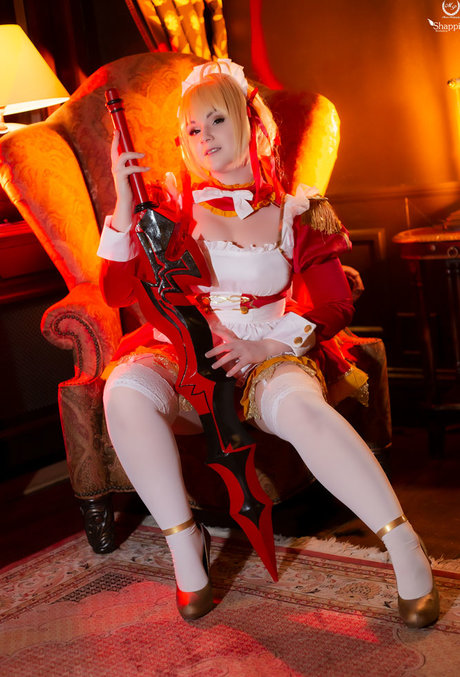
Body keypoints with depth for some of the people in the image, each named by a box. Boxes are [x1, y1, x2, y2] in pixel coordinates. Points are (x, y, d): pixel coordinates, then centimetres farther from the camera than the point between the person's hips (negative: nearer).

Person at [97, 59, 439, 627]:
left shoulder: (292, 213, 11)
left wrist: (267, 346, -11)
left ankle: (405, 546, -31)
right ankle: (183, 540, -19)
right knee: (125, 388, -33)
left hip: (270, 360, -1)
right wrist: (125, 204, -8)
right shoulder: (176, 206, 11)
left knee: (299, 405, -37)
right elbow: (116, 292, 3)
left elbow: (336, 305, 5)